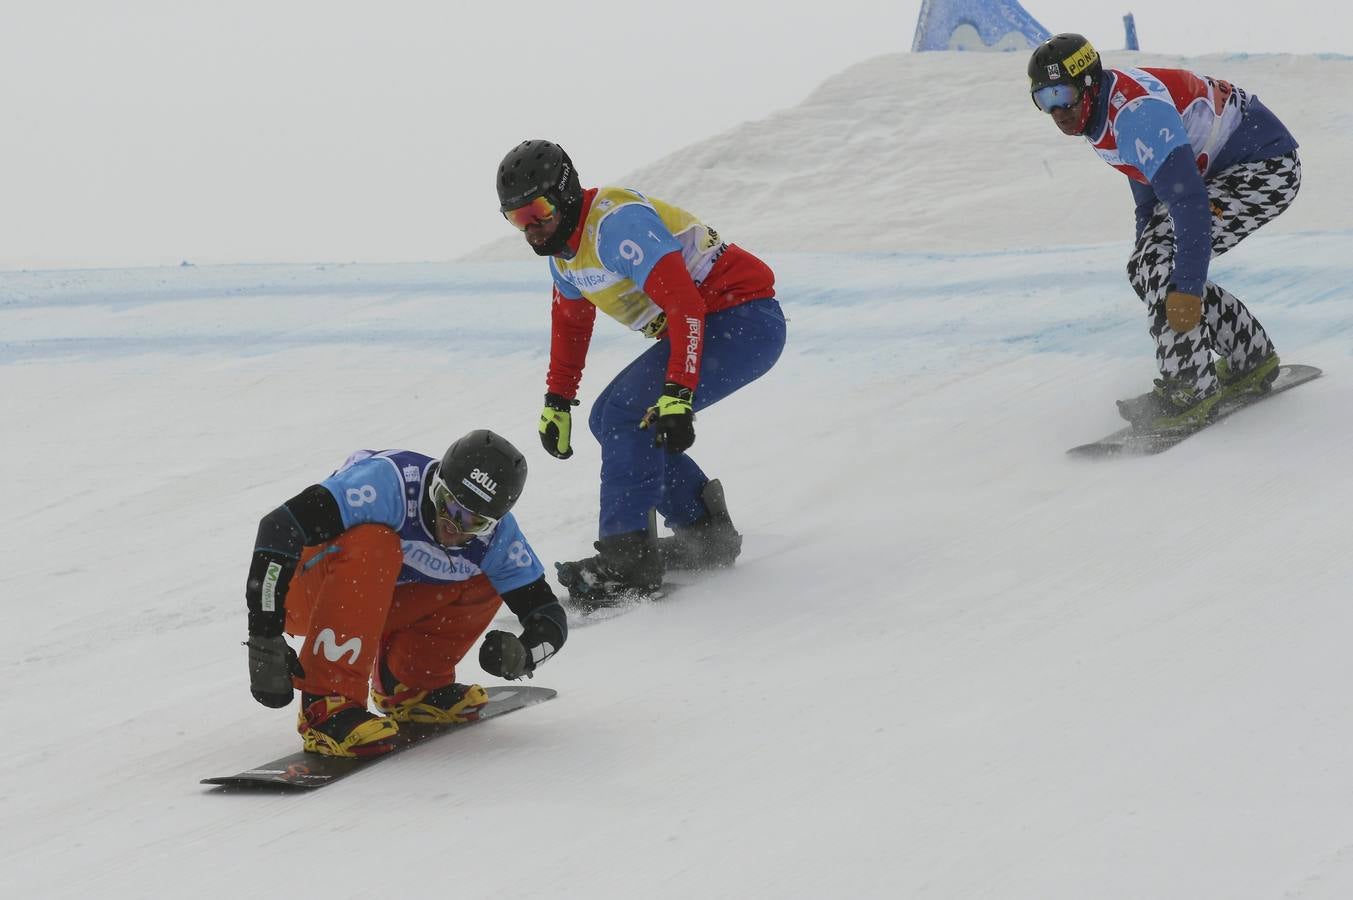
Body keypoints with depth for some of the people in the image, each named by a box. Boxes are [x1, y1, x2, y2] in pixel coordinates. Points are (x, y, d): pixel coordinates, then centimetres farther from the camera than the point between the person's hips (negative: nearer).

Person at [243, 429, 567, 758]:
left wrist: (520, 655, -30)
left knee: (491, 577, -4)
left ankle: (409, 683, 7)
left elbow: (549, 618, -6)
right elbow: (278, 529, -40)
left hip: (370, 611, 6)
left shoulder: (496, 535, -13)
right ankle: (325, 706, -34)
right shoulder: (391, 482, -33)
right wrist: (264, 639, -43)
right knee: (373, 544, -35)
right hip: (300, 600, -6)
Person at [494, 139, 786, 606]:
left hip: (746, 322, -11)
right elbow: (570, 323, 26)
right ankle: (705, 531, 11)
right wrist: (556, 403, 25)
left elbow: (685, 305, -31)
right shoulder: (564, 245, 8)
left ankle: (628, 559, -20)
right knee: (609, 420, 8)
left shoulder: (616, 223, -23)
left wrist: (677, 396, -37)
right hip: (707, 327, 11)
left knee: (627, 415, -21)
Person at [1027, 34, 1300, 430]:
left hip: (1269, 169, -10)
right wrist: (1146, 255, 23)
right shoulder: (1102, 111, 1)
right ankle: (1252, 358, 18)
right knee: (1146, 268, 4)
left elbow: (1190, 201, -36)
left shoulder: (1136, 112, -30)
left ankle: (1188, 389, -16)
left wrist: (1187, 287, -38)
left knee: (1164, 262, -22)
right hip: (1219, 170, 10)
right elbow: (1147, 178, 19)